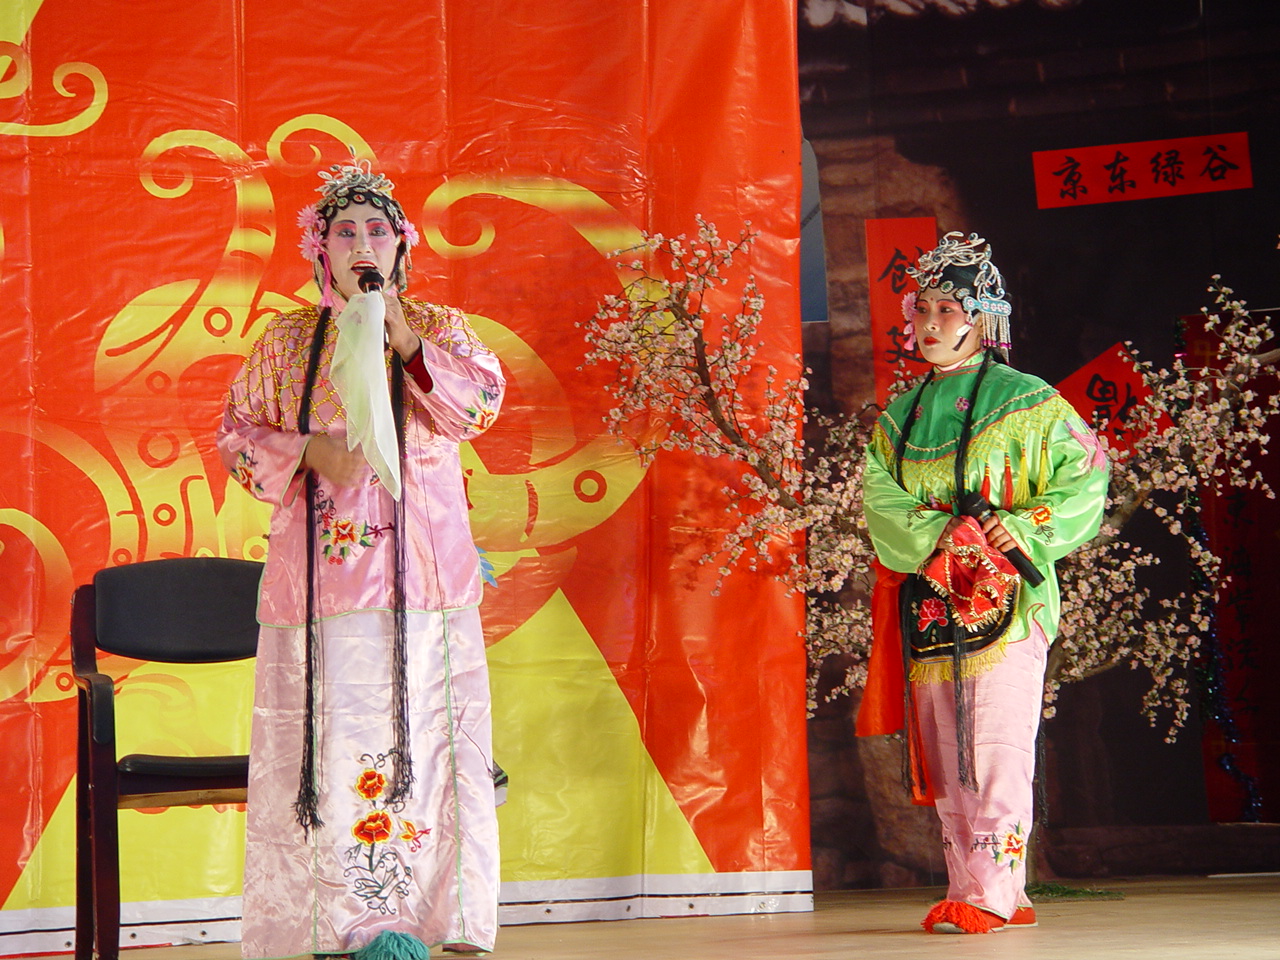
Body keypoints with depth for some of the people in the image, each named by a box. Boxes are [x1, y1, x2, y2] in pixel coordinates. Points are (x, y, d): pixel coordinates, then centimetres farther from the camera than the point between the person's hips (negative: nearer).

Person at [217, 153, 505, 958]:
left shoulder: (440, 327, 12)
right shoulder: (287, 341, 12)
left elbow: (481, 405, -4)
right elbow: (239, 435, 12)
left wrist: (405, 340, -12)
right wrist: (305, 450, -7)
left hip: (422, 569, 0)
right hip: (321, 571, 0)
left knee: (422, 729, -6)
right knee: (327, 733, -7)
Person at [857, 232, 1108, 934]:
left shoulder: (1025, 402, 1)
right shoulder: (900, 417, 16)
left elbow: (1084, 480, -4)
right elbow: (879, 500, 4)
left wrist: (1026, 528, -18)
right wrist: (940, 538, -13)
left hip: (1005, 598, -5)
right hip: (929, 603, 5)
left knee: (997, 747, -12)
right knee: (944, 756, 5)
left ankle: (992, 893, -13)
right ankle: (971, 888, 10)